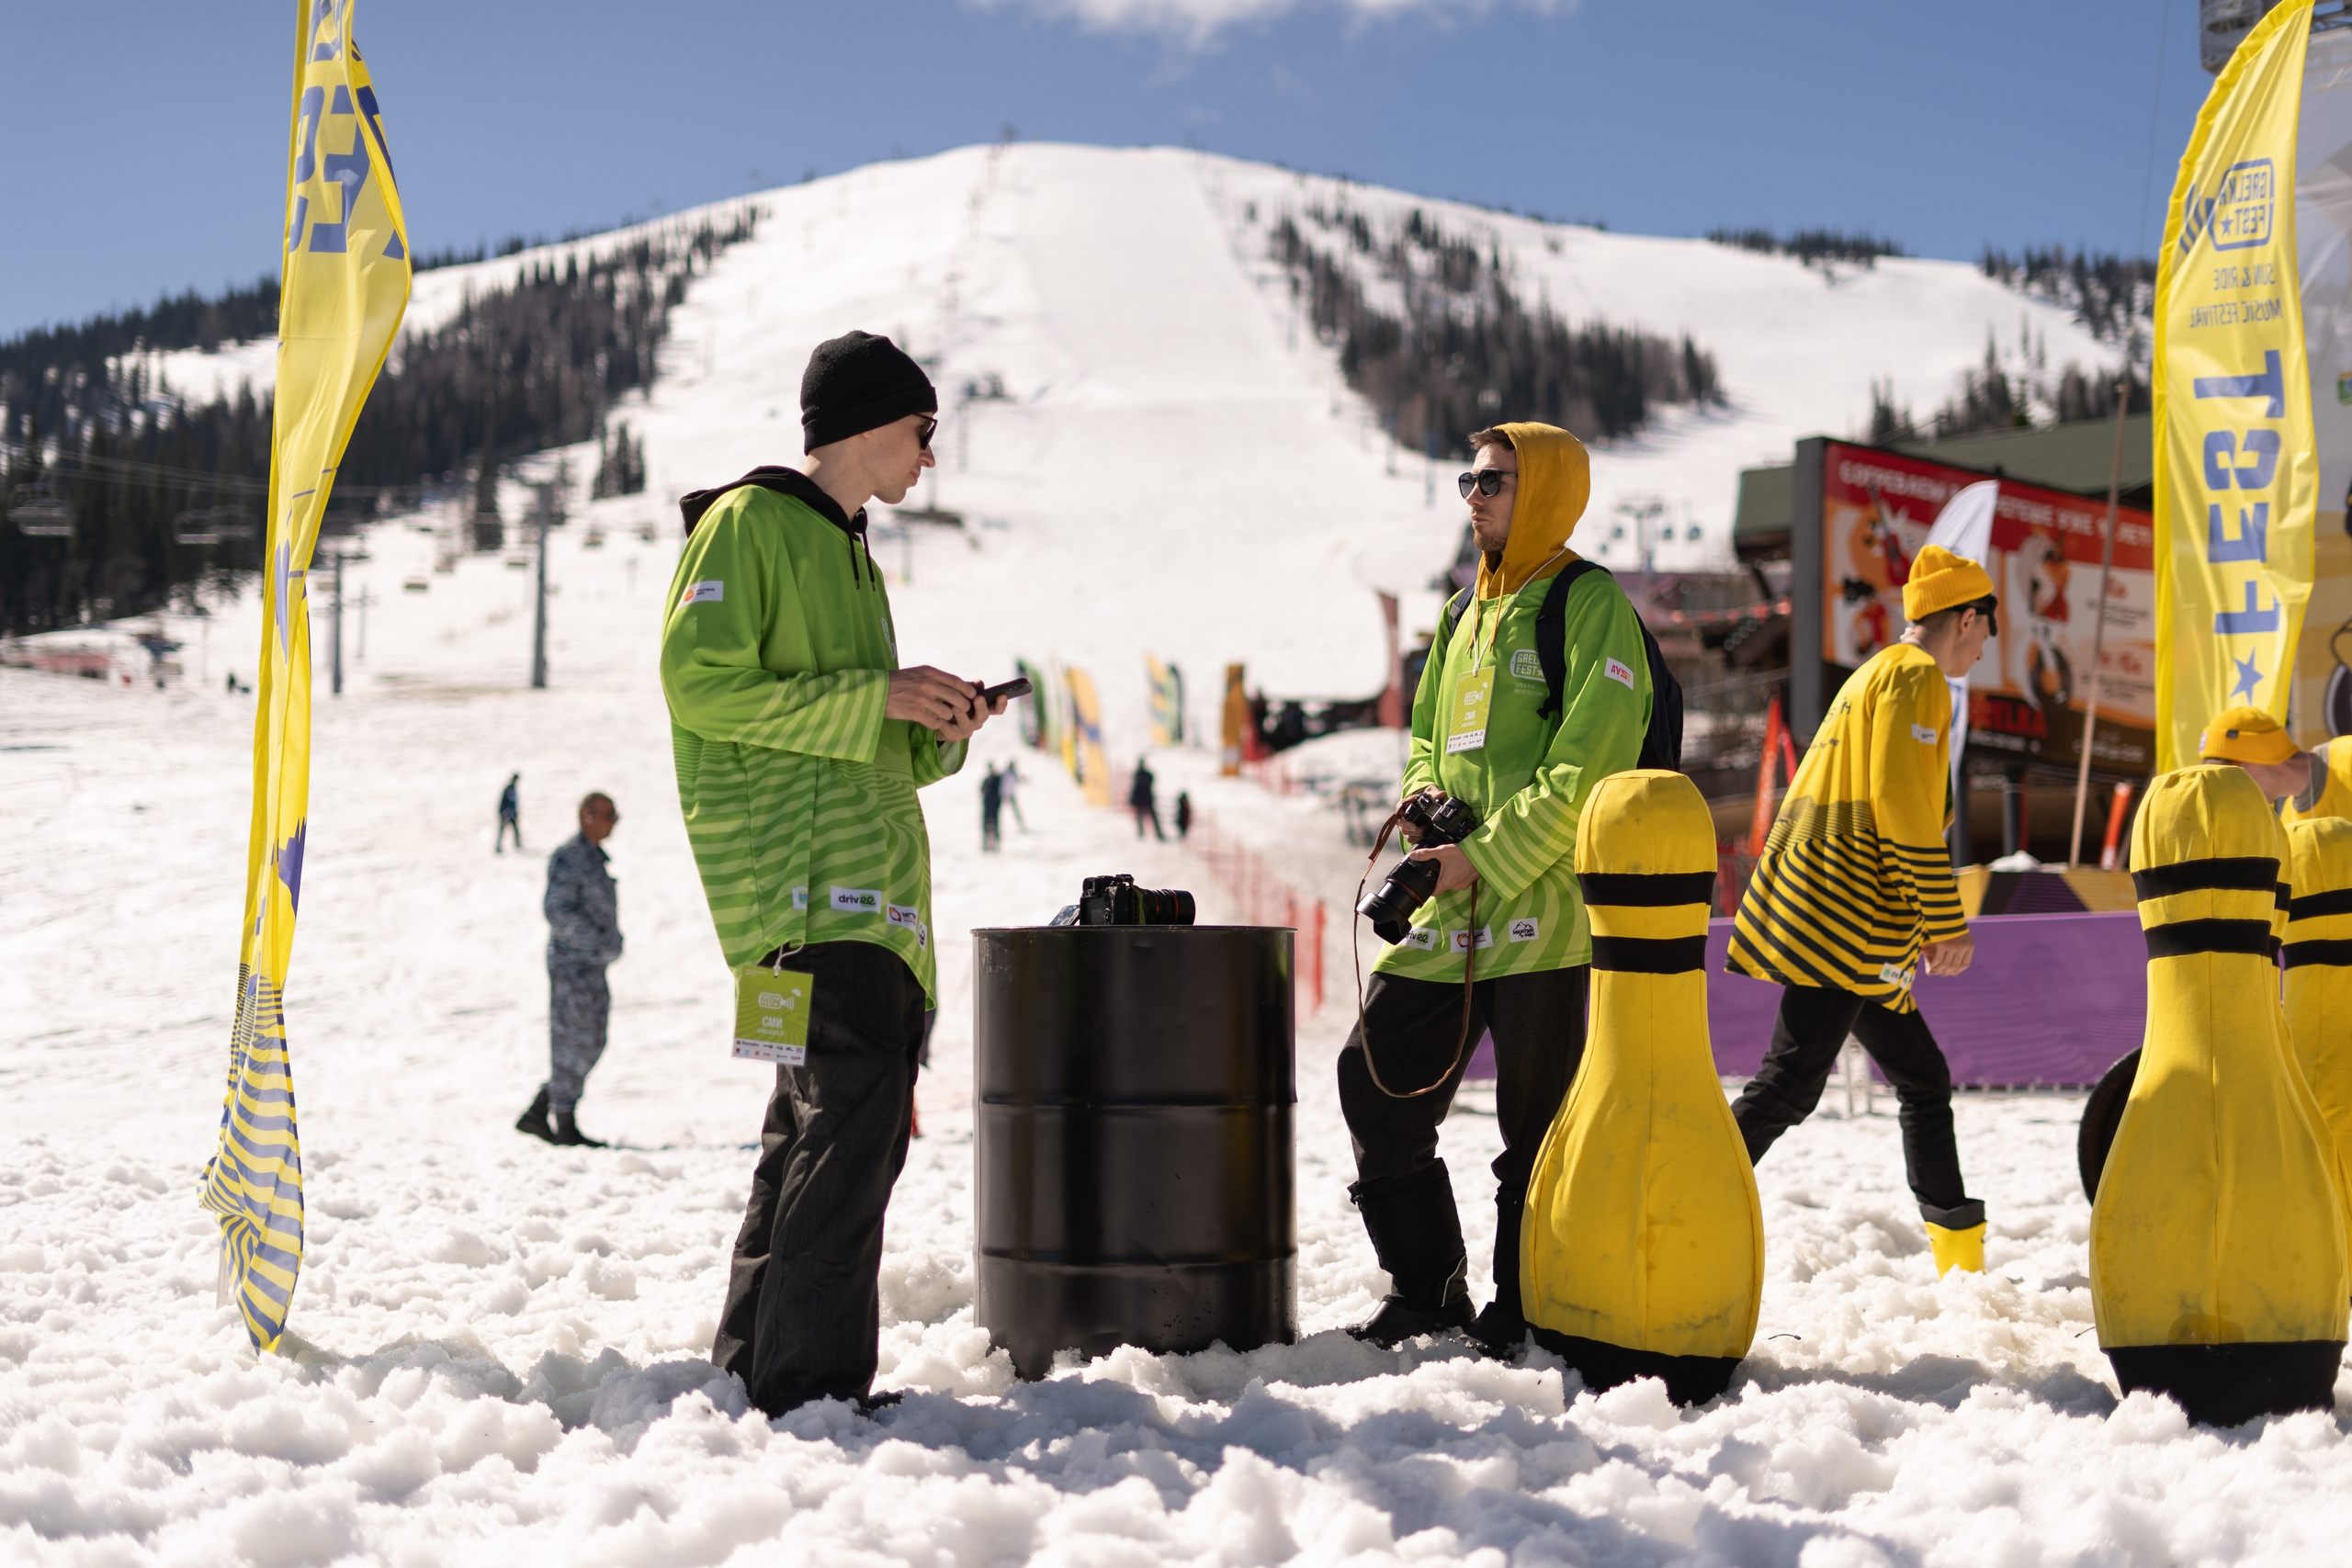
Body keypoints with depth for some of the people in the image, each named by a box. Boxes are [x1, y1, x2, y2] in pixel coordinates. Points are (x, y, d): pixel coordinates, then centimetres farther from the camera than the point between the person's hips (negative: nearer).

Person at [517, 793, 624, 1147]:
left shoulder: (595, 856, 16)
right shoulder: (568, 858, -13)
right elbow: (558, 911, -20)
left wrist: (612, 940, 12)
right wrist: (600, 943, -21)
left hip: (593, 966, 10)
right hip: (572, 963, -10)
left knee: (591, 1044, 11)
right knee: (572, 1042, -4)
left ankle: (536, 1115, 16)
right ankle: (565, 1127, 4)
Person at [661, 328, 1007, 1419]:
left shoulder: (847, 552, 27)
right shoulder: (748, 524, -2)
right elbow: (701, 685, -14)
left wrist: (934, 734, 9)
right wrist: (876, 696, -14)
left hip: (869, 879, 10)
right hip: (801, 874, -10)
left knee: (822, 1118, 10)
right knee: (856, 1097, -18)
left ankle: (755, 1367, 16)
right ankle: (808, 1380, -18)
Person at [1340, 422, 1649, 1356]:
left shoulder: (1589, 606, -6)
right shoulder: (1466, 616, 19)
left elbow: (1585, 772, -15)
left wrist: (1486, 859, -18)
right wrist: (1424, 793, 4)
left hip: (1541, 904, -8)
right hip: (1453, 905, 8)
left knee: (1536, 1123, -1)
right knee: (1376, 1079, 7)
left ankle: (1527, 1316, 11)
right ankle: (1426, 1291, 20)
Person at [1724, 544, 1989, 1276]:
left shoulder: (1876, 674, 25)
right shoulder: (1916, 675, -5)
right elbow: (1901, 802, -17)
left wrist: (1920, 924, 24)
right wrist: (1947, 923, -14)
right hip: (1845, 921, -11)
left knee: (1923, 1079, 15)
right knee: (1789, 1084, -17)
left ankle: (1961, 1266, 22)